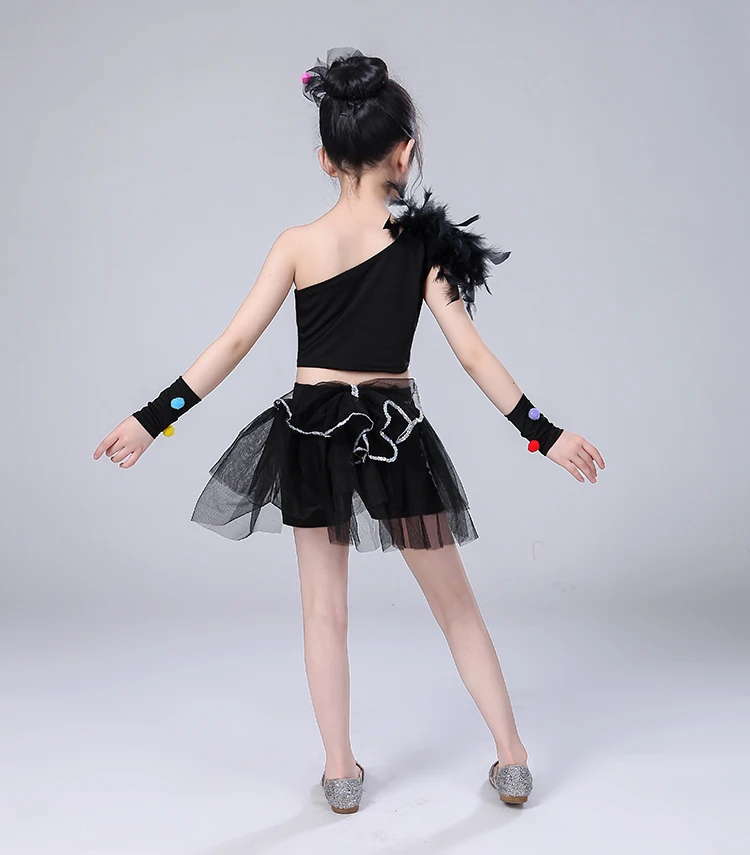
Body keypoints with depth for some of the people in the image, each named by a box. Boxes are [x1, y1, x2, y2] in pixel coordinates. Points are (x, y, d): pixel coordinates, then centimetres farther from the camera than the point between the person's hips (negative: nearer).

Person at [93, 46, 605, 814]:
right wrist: (545, 434, 0)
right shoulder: (422, 244, -7)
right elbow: (473, 355, -8)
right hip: (396, 437, 0)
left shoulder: (296, 245, -6)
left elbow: (234, 342, -8)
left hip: (312, 433, 1)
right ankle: (512, 760, 23)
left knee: (324, 608, 13)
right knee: (454, 602, 14)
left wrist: (152, 420, -2)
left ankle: (341, 773, 23)